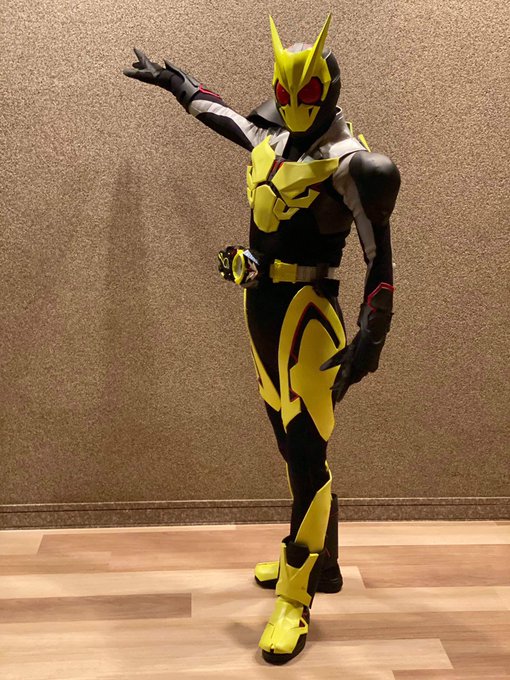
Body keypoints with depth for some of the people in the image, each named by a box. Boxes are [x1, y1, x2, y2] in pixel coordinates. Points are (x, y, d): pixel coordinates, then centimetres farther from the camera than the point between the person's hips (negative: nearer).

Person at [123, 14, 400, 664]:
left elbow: (380, 262, -15)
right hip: (260, 308, 8)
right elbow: (218, 112, 32)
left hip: (305, 314, -7)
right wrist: (172, 80, 46)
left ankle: (295, 600, 7)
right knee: (293, 444, 15)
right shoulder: (270, 140, 10)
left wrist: (368, 341, -23)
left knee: (306, 453, -5)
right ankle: (319, 561, 32)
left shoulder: (351, 164, -11)